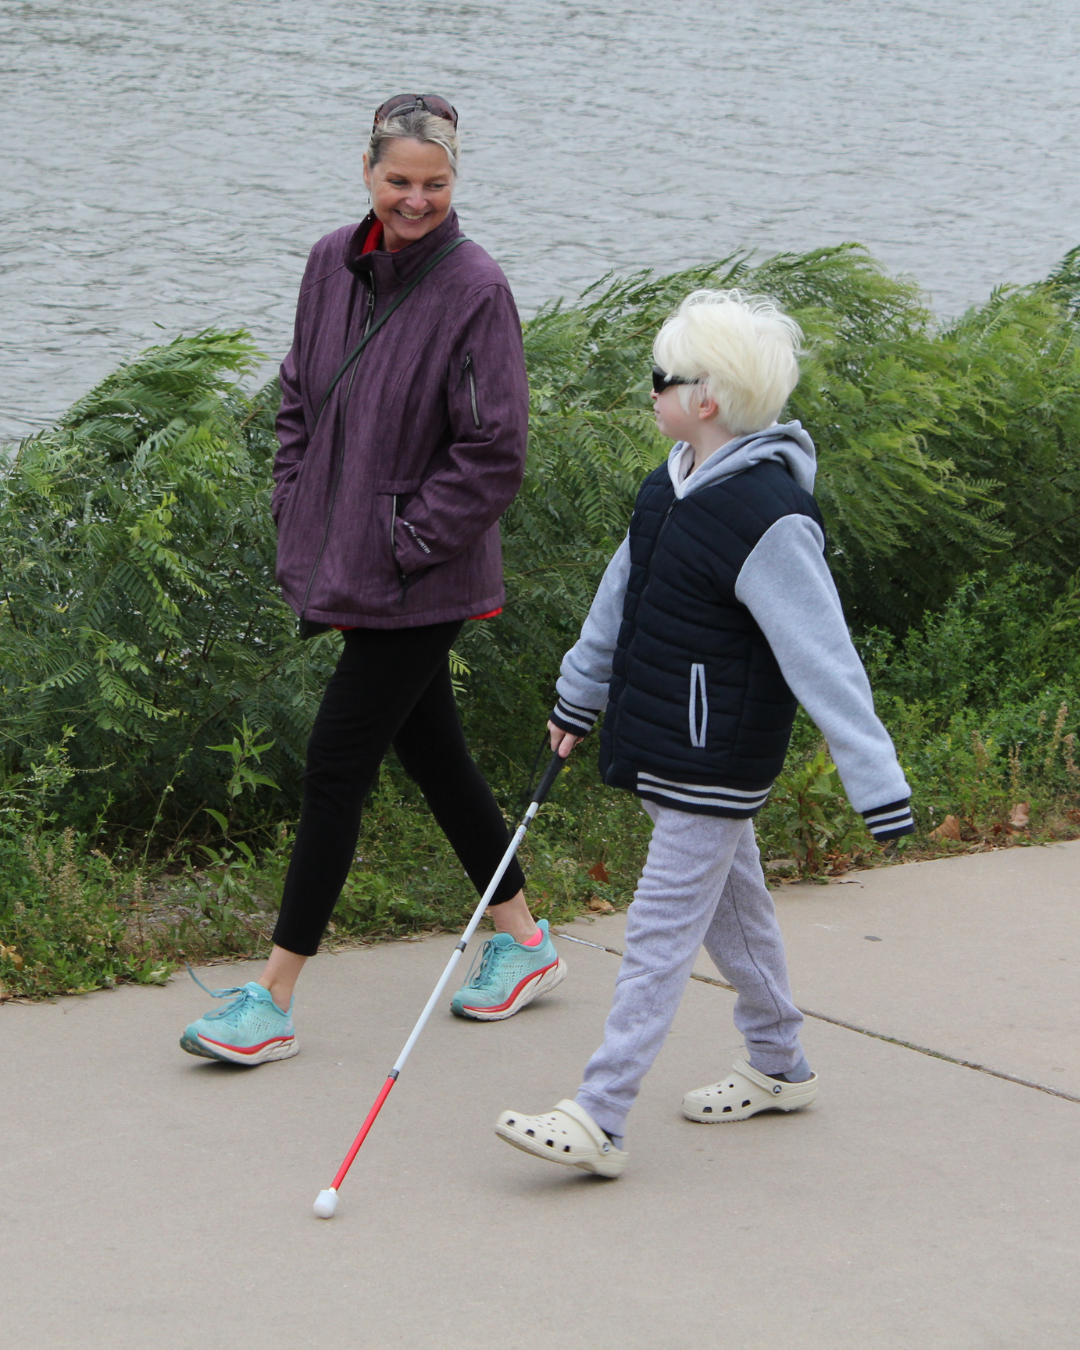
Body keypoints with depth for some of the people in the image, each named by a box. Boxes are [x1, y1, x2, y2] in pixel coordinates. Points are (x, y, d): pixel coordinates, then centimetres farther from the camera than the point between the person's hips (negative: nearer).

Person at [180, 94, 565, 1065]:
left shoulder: (475, 291, -16)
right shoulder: (334, 263, 4)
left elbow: (494, 456, -15)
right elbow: (299, 396, 17)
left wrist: (402, 543, -15)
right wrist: (296, 507, 8)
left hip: (420, 582, -7)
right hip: (347, 565, 7)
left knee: (336, 766, -6)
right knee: (431, 751, 17)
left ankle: (272, 1002, 0)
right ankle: (524, 943, 33)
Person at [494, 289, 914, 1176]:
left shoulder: (770, 519, -23)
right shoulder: (674, 488, 5)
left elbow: (824, 660, -24)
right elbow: (622, 597, 19)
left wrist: (879, 787, -23)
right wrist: (577, 702, 29)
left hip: (716, 765, -9)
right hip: (667, 748, 9)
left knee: (662, 930, -7)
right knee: (734, 907, 21)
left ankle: (599, 1120, -5)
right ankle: (779, 1068, 37)